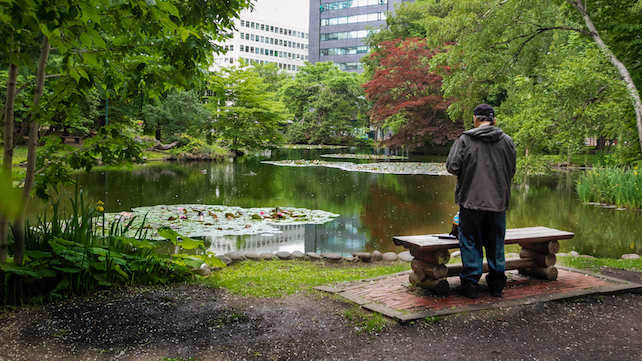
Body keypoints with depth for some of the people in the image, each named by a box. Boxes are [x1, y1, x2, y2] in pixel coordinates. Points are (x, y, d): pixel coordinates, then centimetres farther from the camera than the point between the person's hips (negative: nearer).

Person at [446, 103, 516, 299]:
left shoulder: (465, 139, -7)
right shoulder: (507, 141, 4)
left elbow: (452, 166, -9)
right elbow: (511, 171, 10)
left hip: (471, 199, -3)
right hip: (498, 201, 3)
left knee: (470, 242, 5)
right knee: (496, 242, 12)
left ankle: (470, 284, 7)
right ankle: (497, 284, 19)